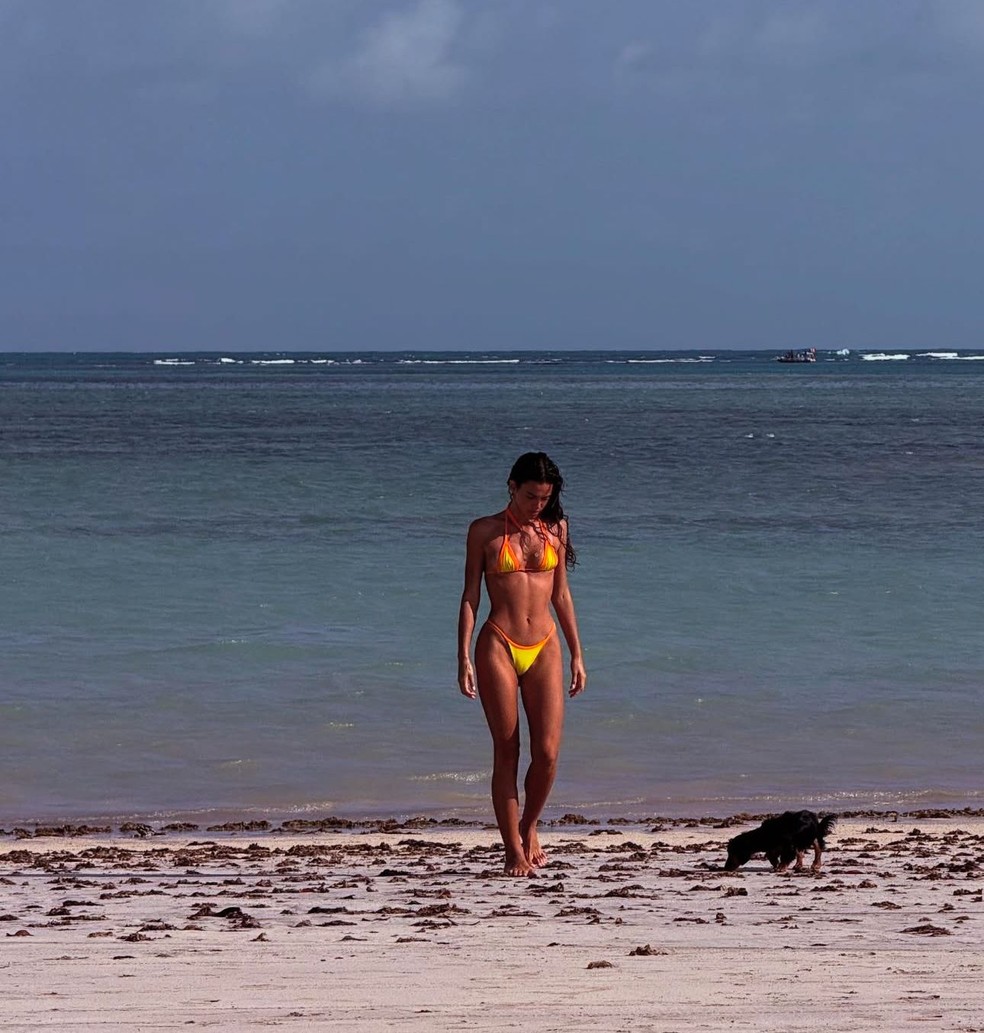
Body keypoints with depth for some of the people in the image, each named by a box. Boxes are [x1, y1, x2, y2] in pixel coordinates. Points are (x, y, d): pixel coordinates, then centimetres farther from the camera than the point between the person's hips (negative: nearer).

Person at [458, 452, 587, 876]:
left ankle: (529, 827, 18)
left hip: (544, 648, 2)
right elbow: (470, 596, 3)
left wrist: (576, 654, 14)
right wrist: (463, 658, -4)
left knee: (547, 752, -8)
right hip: (498, 646, -2)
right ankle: (513, 850, 7)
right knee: (506, 753, -1)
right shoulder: (485, 531, 2)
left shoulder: (555, 529, 10)